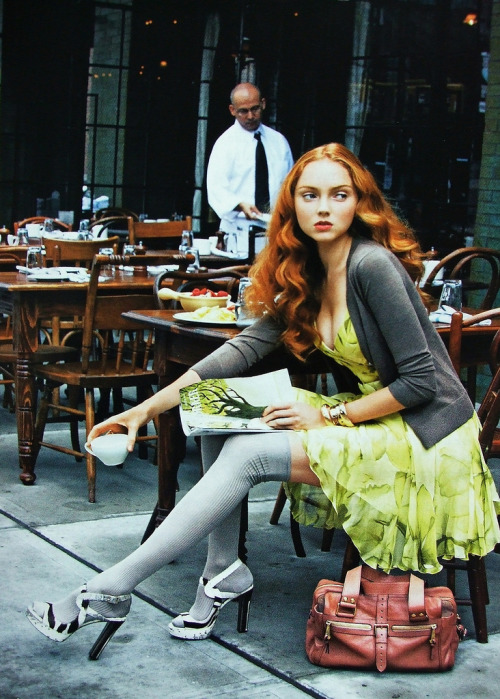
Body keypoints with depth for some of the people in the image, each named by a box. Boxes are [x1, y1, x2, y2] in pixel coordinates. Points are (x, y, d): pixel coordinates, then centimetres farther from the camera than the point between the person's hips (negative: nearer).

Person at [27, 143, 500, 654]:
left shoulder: (373, 265, -19)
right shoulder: (308, 277, 6)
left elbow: (422, 380, -20)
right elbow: (246, 347, 2)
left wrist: (331, 414, -14)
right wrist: (149, 407, -4)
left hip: (424, 436, -8)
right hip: (375, 419, 8)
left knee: (247, 453, -19)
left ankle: (109, 591, -15)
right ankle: (223, 570, 2)